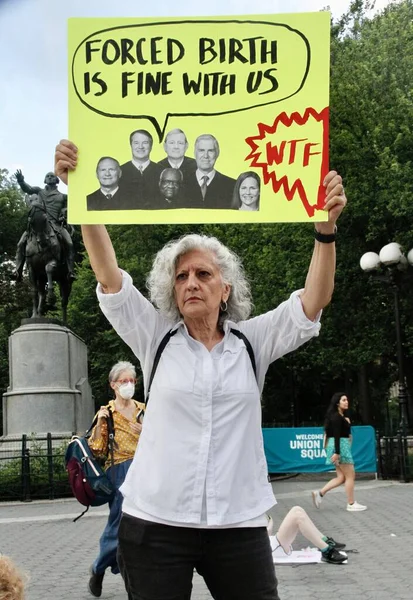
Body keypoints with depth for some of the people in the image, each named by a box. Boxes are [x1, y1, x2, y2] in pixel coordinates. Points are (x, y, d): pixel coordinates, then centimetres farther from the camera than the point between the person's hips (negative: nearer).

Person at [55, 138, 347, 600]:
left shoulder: (252, 341, 6)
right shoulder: (156, 338, 5)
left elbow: (312, 302, -4)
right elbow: (109, 276, -4)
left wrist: (326, 228, -18)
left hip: (239, 524, 1)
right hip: (155, 523, 0)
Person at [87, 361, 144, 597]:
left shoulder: (143, 410, 11)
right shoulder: (106, 412, 0)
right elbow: (97, 450, -4)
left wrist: (145, 432, -3)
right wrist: (99, 424, -16)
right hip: (120, 471, -4)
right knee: (121, 521, -5)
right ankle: (98, 569, 19)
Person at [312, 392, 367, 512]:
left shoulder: (340, 416, 17)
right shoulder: (337, 417, -14)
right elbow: (337, 435, -22)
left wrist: (347, 423, 11)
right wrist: (337, 452, -26)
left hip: (342, 447, 10)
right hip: (340, 447, -10)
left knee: (341, 477, 9)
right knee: (350, 476, -2)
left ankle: (320, 493, 6)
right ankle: (351, 504, 5)